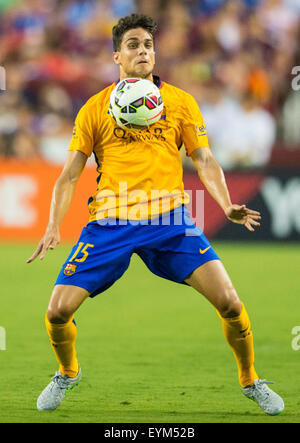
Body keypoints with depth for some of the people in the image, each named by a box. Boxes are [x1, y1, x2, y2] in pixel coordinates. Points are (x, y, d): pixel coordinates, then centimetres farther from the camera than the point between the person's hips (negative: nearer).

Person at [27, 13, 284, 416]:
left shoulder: (180, 102, 9)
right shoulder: (95, 108, 7)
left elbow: (204, 160, 5)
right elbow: (69, 175, 7)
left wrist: (227, 205, -14)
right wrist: (53, 226, -7)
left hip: (168, 219, 0)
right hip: (110, 221, 0)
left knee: (229, 302, -15)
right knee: (58, 312, -10)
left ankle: (250, 381, 11)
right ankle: (67, 374, 24)